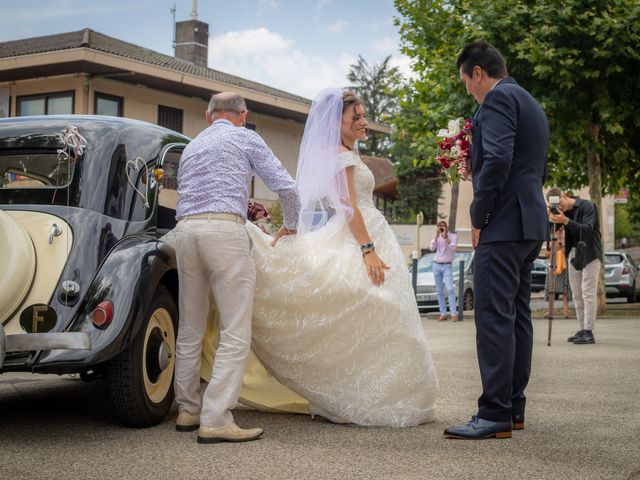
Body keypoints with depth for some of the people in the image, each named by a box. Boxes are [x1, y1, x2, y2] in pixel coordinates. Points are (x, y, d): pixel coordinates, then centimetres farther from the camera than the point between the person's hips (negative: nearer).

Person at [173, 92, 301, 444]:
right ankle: (215, 420, -13)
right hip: (224, 230, -6)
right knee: (236, 332, -7)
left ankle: (188, 411, 20)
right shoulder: (245, 138, 10)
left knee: (190, 329, 14)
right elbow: (287, 188, 5)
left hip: (184, 230, 7)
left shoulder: (191, 147, 28)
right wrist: (290, 226, 23)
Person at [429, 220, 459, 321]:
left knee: (450, 289, -16)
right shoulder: (437, 237, 11)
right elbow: (432, 248, -4)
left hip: (447, 266, -4)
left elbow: (453, 247, -18)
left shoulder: (453, 236, 0)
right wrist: (437, 235, -9)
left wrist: (445, 236, -17)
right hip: (436, 265, 4)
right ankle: (443, 314, 3)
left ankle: (454, 313, -18)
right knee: (439, 291, 2)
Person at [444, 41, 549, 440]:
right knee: (517, 315, 11)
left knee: (494, 316, -11)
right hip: (530, 225, 10)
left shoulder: (498, 98, -7)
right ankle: (514, 407, 16)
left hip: (504, 224, -10)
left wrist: (478, 218, -12)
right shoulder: (532, 105, 23)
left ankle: (496, 414, -12)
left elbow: (497, 159, -20)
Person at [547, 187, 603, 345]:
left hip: (590, 254, -7)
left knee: (588, 293, -10)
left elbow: (588, 229, -22)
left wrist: (565, 221, -30)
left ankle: (589, 332, -11)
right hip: (574, 254, 7)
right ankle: (582, 330, 10)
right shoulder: (564, 212, 8)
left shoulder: (586, 206, -11)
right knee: (577, 295, 6)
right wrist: (553, 220, -13)